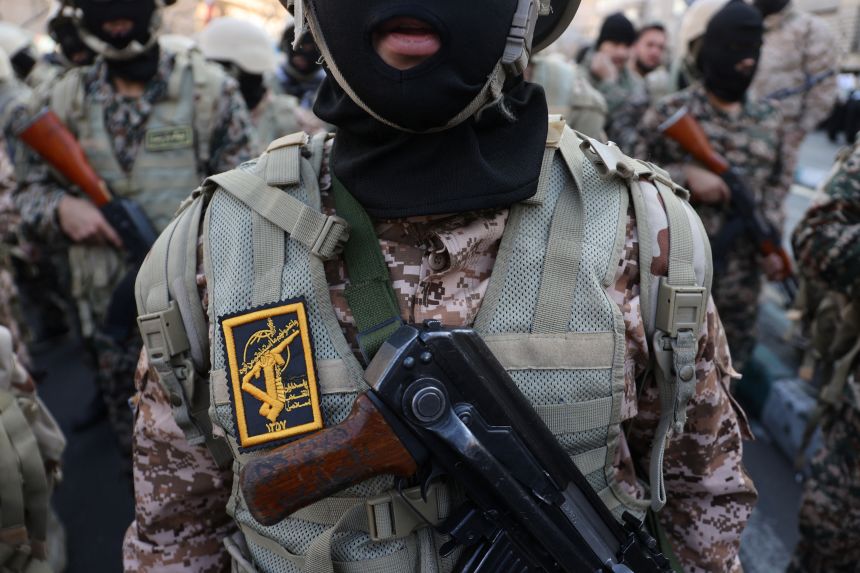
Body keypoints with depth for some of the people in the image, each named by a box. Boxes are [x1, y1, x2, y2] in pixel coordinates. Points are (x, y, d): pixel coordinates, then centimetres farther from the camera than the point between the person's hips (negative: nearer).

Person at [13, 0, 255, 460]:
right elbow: (29, 191, 9)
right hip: (111, 315, 3)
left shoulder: (209, 91, -6)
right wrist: (60, 207, -13)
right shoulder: (68, 99, 2)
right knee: (134, 440, 20)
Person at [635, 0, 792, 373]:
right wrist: (686, 175, -21)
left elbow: (778, 182, 15)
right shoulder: (669, 113, -8)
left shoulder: (770, 120, 6)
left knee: (731, 360, 19)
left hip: (742, 271, 5)